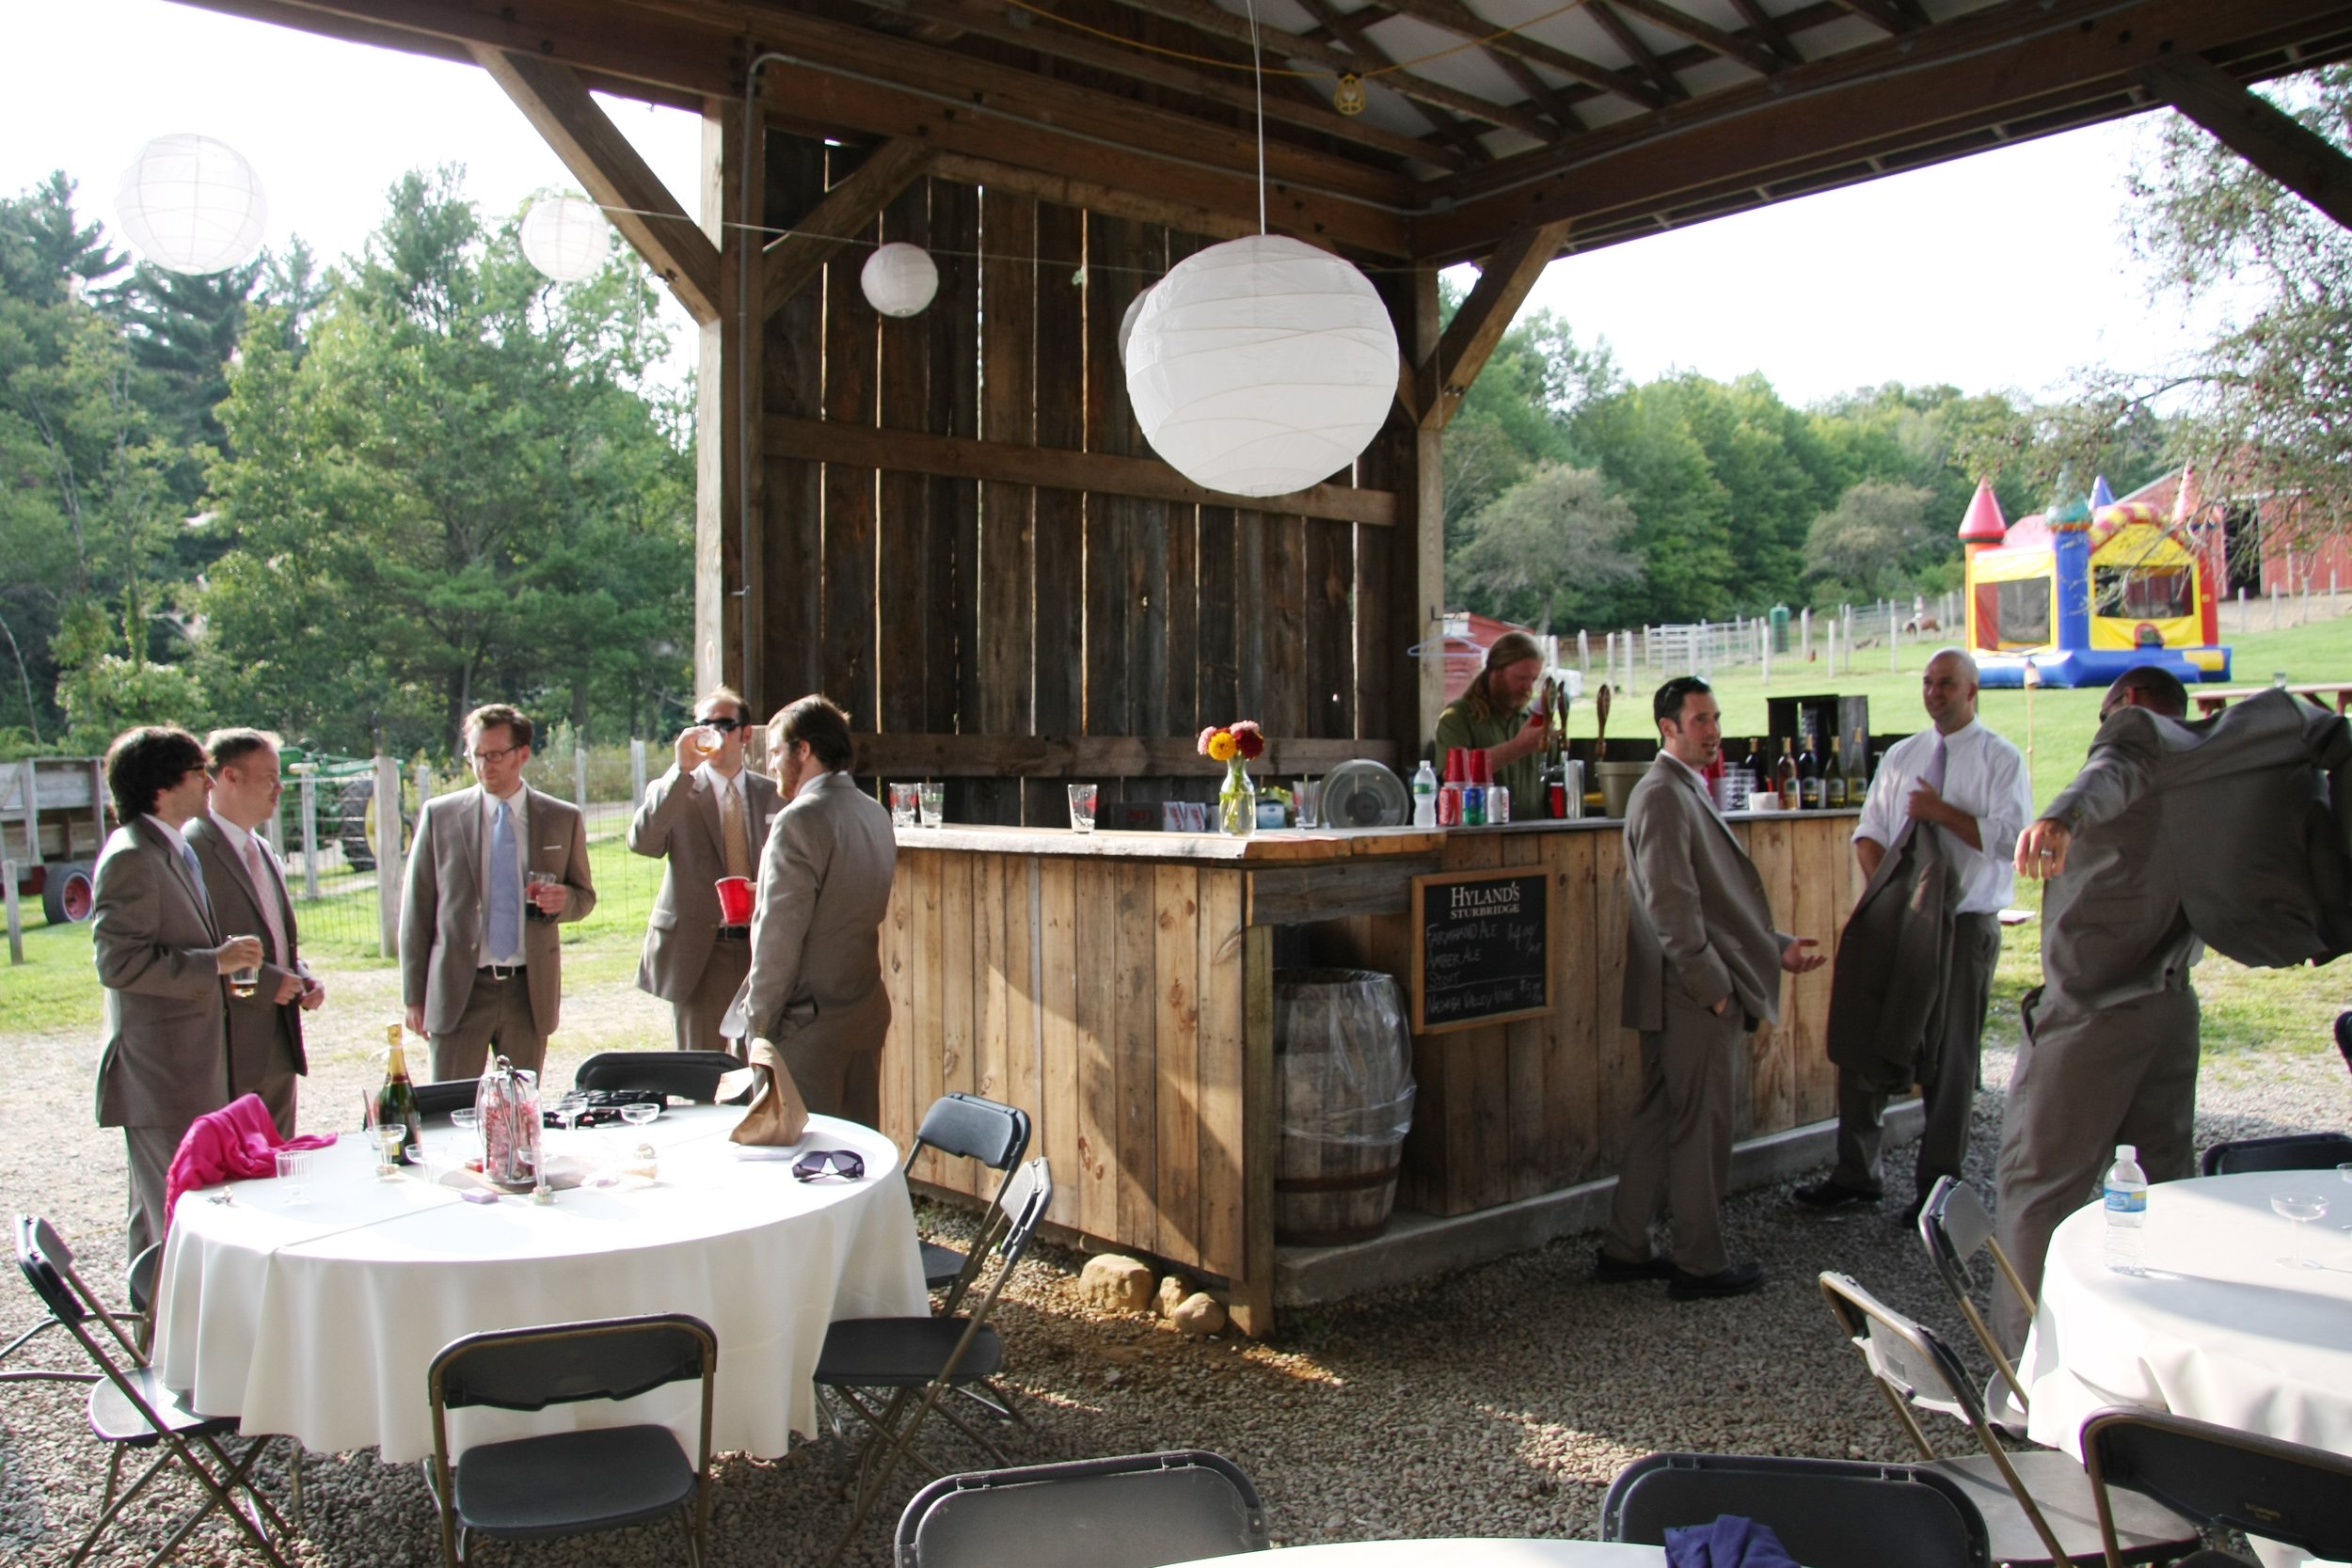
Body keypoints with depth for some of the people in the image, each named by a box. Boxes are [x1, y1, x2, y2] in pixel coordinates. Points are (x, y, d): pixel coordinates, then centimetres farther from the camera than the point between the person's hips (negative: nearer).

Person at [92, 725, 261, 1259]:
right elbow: (118, 962, -23)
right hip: (159, 1075, -10)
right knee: (176, 1219, -6)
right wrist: (215, 963, -20)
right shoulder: (131, 857, -16)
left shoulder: (175, 850, 15)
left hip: (194, 1068, 10)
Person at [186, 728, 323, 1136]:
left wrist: (302, 979, 7)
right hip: (228, 1050, -9)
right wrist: (266, 982, -19)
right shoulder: (193, 850, -13)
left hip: (279, 1051, 9)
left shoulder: (266, 854, 17)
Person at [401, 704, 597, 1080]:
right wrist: (414, 996, 2)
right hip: (458, 990, -1)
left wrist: (563, 899, -12)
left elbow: (585, 896, 13)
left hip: (530, 990, 1)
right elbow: (416, 908, 4)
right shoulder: (439, 815, 2)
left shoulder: (563, 819, 5)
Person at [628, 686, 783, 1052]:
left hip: (761, 947, 2)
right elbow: (641, 842, -19)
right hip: (697, 951, -2)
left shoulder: (773, 794, 9)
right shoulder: (672, 791, 1)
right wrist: (682, 770, -22)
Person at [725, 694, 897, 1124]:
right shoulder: (876, 815, 9)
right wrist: (765, 898, 21)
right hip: (868, 1009, 8)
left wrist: (758, 1024, -10)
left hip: (809, 1023, -8)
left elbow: (780, 936, -17)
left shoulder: (800, 821, -17)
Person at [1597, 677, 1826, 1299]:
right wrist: (1712, 985, -18)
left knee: (1661, 1120, 14)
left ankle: (1624, 1251, 23)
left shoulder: (1688, 791, 18)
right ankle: (1700, 1264, 12)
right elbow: (1670, 902, -21)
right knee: (1703, 1126, 0)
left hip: (1691, 992, 10)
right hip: (1691, 993, -10)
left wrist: (1775, 948, 18)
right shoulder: (1663, 794, -15)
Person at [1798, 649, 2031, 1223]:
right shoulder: (1900, 756, 13)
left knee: (1948, 1058, 2)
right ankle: (1856, 1172, 19)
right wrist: (1880, 888, -3)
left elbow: (2010, 837, -12)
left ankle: (1936, 1185, 15)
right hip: (1892, 920, 5)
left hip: (1962, 926, -4)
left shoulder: (2001, 759, -1)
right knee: (1863, 1044, 7)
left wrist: (1944, 813, -16)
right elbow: (1869, 831, 11)